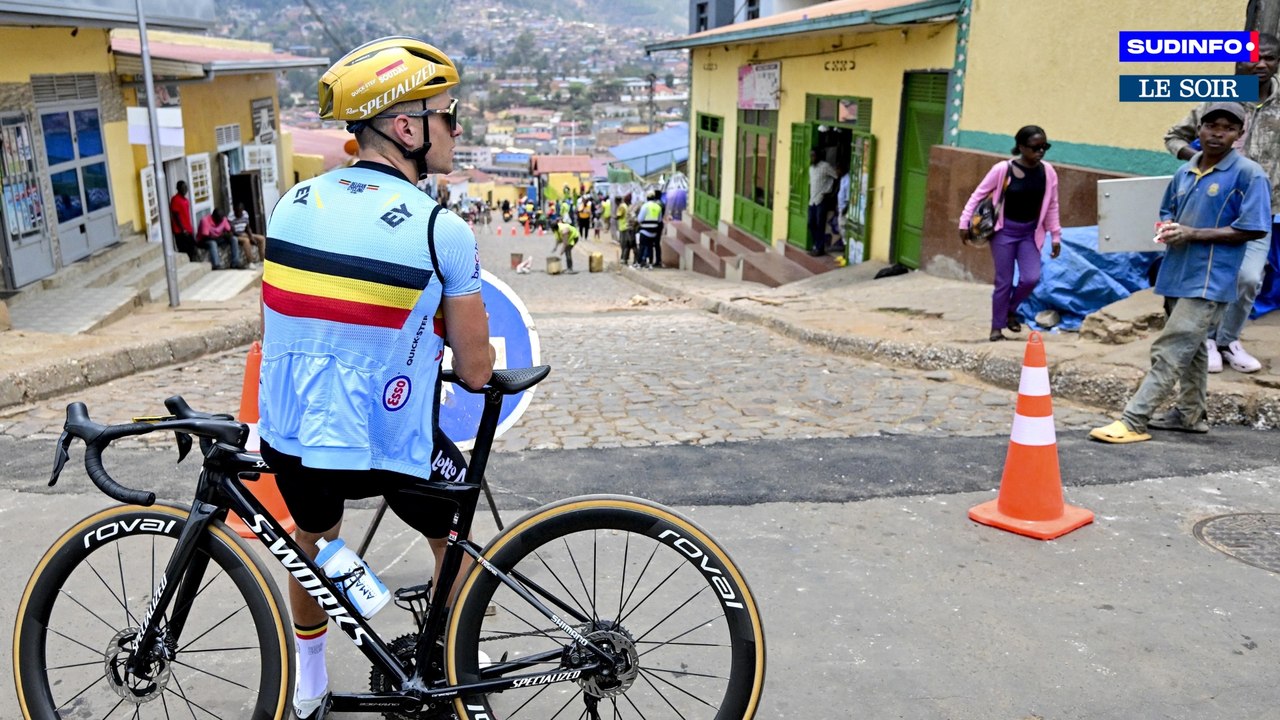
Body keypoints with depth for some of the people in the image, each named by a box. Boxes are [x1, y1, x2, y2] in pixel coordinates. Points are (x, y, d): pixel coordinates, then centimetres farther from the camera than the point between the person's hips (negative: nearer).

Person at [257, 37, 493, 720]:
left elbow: (272, 327, 13)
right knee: (452, 537, 28)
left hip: (290, 438, 5)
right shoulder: (442, 229, -14)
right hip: (391, 448, -4)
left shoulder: (293, 202, 1)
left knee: (313, 541, 35)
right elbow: (475, 372, -8)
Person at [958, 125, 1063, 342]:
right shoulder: (1003, 169, -14)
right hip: (1004, 231, -3)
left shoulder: (1048, 172, -2)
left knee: (1031, 278, -10)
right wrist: (964, 222, -10)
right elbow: (978, 195, -7)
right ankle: (997, 327, 16)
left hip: (1030, 233, 3)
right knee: (1004, 281, 0)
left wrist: (1055, 236, 6)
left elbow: (1052, 207, 6)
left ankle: (1011, 311, 19)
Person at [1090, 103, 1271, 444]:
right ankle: (1190, 414, 32)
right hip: (1180, 273, 8)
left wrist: (1194, 234, -19)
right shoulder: (1185, 172, 11)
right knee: (1190, 346, 19)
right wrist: (1167, 227, -1)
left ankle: (1134, 422, -11)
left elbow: (1254, 228, -14)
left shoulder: (1248, 174, -10)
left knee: (1169, 350, -11)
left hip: (1209, 279, -8)